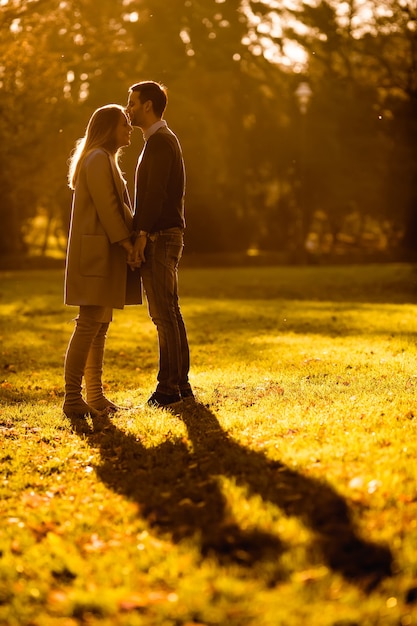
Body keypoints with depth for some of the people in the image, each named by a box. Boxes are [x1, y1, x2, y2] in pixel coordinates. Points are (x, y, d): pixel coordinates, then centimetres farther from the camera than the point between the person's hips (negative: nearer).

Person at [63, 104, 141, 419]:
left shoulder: (107, 160, 23)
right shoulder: (98, 159, -9)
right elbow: (106, 207, -17)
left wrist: (129, 243, 13)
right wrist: (127, 243, -16)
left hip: (105, 253, 10)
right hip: (97, 251, -10)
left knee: (101, 325, 9)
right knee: (89, 323, -13)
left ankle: (96, 395, 12)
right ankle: (72, 399, -13)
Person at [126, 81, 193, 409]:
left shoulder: (159, 141, -12)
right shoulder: (163, 140, 20)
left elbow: (155, 193, -20)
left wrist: (141, 235, -21)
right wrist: (143, 234, 18)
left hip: (159, 237, -10)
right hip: (168, 236, 10)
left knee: (164, 314, -8)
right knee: (169, 313, 12)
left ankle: (169, 388, -5)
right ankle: (180, 384, 16)